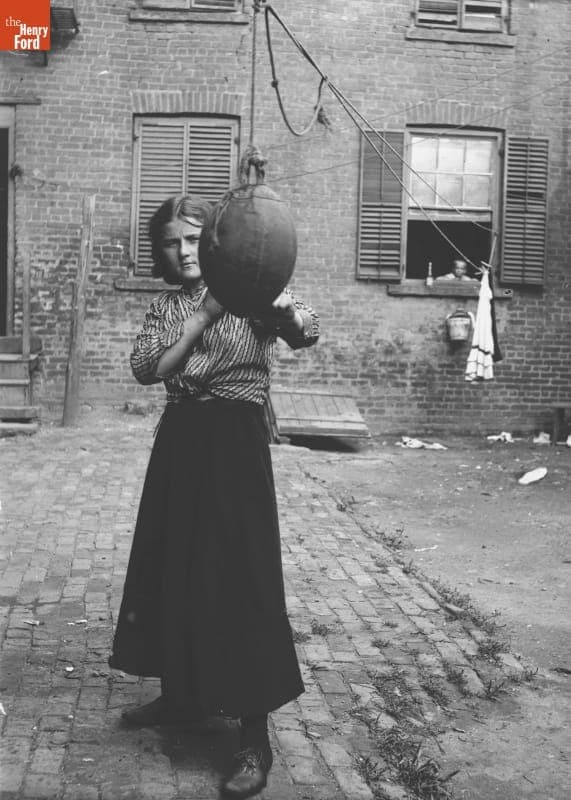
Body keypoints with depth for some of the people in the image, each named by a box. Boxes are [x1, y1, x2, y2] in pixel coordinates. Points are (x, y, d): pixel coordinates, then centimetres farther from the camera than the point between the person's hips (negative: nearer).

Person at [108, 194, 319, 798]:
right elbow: (146, 368, -7)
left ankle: (255, 736, 1)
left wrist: (271, 300, -40)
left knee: (239, 575, -7)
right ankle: (183, 693, 34)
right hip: (179, 441, 6)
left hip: (235, 441, -6)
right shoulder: (165, 306, 10)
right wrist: (204, 318, -17)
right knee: (173, 567, 13)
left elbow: (306, 331, -20)